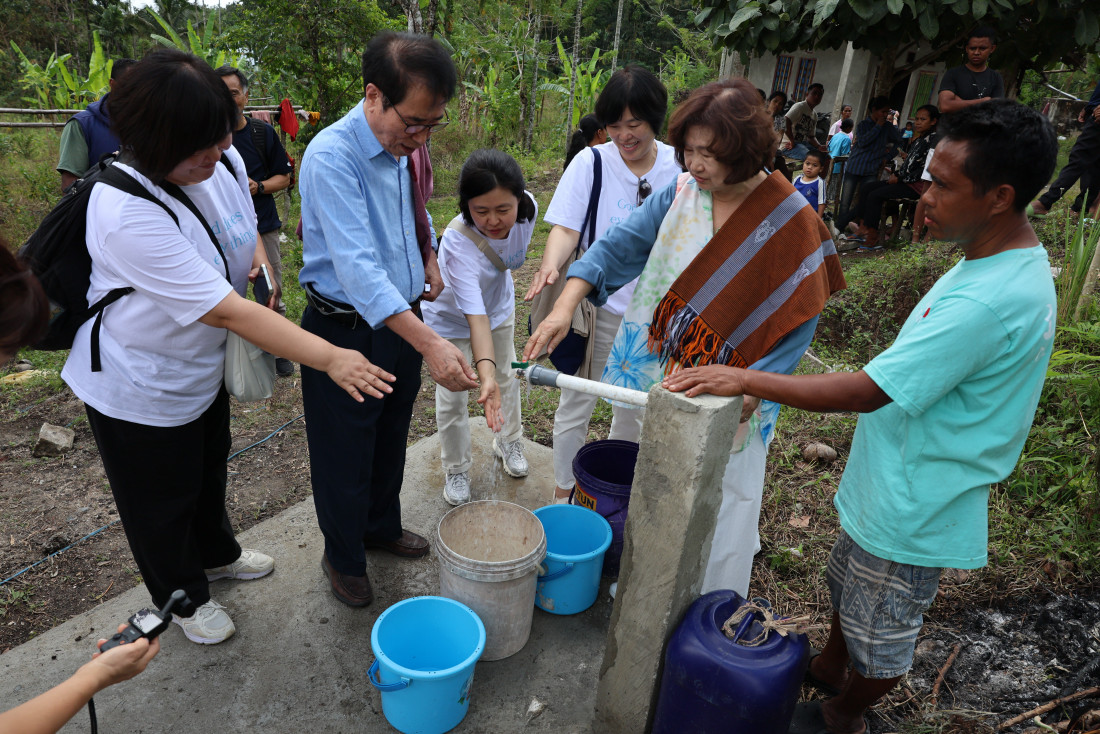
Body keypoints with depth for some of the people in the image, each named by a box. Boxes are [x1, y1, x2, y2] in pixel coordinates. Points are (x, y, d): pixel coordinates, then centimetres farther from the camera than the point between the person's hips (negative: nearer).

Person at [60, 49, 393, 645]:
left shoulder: (225, 163, -12)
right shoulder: (127, 214, -36)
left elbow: (246, 228, 11)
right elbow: (225, 310, -39)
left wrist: (261, 266, -11)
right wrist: (330, 359, -42)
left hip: (204, 368, 7)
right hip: (140, 389, -7)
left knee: (208, 469, 29)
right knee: (162, 502, 16)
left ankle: (216, 553, 56)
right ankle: (181, 596, 43)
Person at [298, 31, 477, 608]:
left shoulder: (404, 146, 2)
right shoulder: (331, 156, -23)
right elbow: (356, 266, -34)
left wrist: (430, 258, 9)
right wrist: (429, 343, -43)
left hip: (403, 320, 7)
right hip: (346, 332, -7)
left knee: (390, 441, 23)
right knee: (345, 458, 10)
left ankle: (382, 527, 47)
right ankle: (343, 558, 34)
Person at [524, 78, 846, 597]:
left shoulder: (790, 221, -13)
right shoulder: (680, 192, -2)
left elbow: (798, 320, -12)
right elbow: (620, 244, -5)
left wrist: (748, 393, -20)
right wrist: (566, 305, -19)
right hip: (660, 375, 4)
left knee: (718, 508, 7)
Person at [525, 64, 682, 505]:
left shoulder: (679, 166, -3)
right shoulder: (591, 162, -10)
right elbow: (566, 228, -16)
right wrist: (551, 264, -36)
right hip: (597, 306, -3)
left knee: (635, 405, 18)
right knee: (576, 403, 8)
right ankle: (563, 493, 29)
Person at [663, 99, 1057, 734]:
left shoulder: (991, 301, -33)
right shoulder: (1002, 259, 0)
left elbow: (865, 392, -32)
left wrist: (746, 380, -27)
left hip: (913, 507, -9)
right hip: (893, 480, 9)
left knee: (882, 631, 17)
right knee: (849, 585, 30)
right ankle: (829, 667, 55)